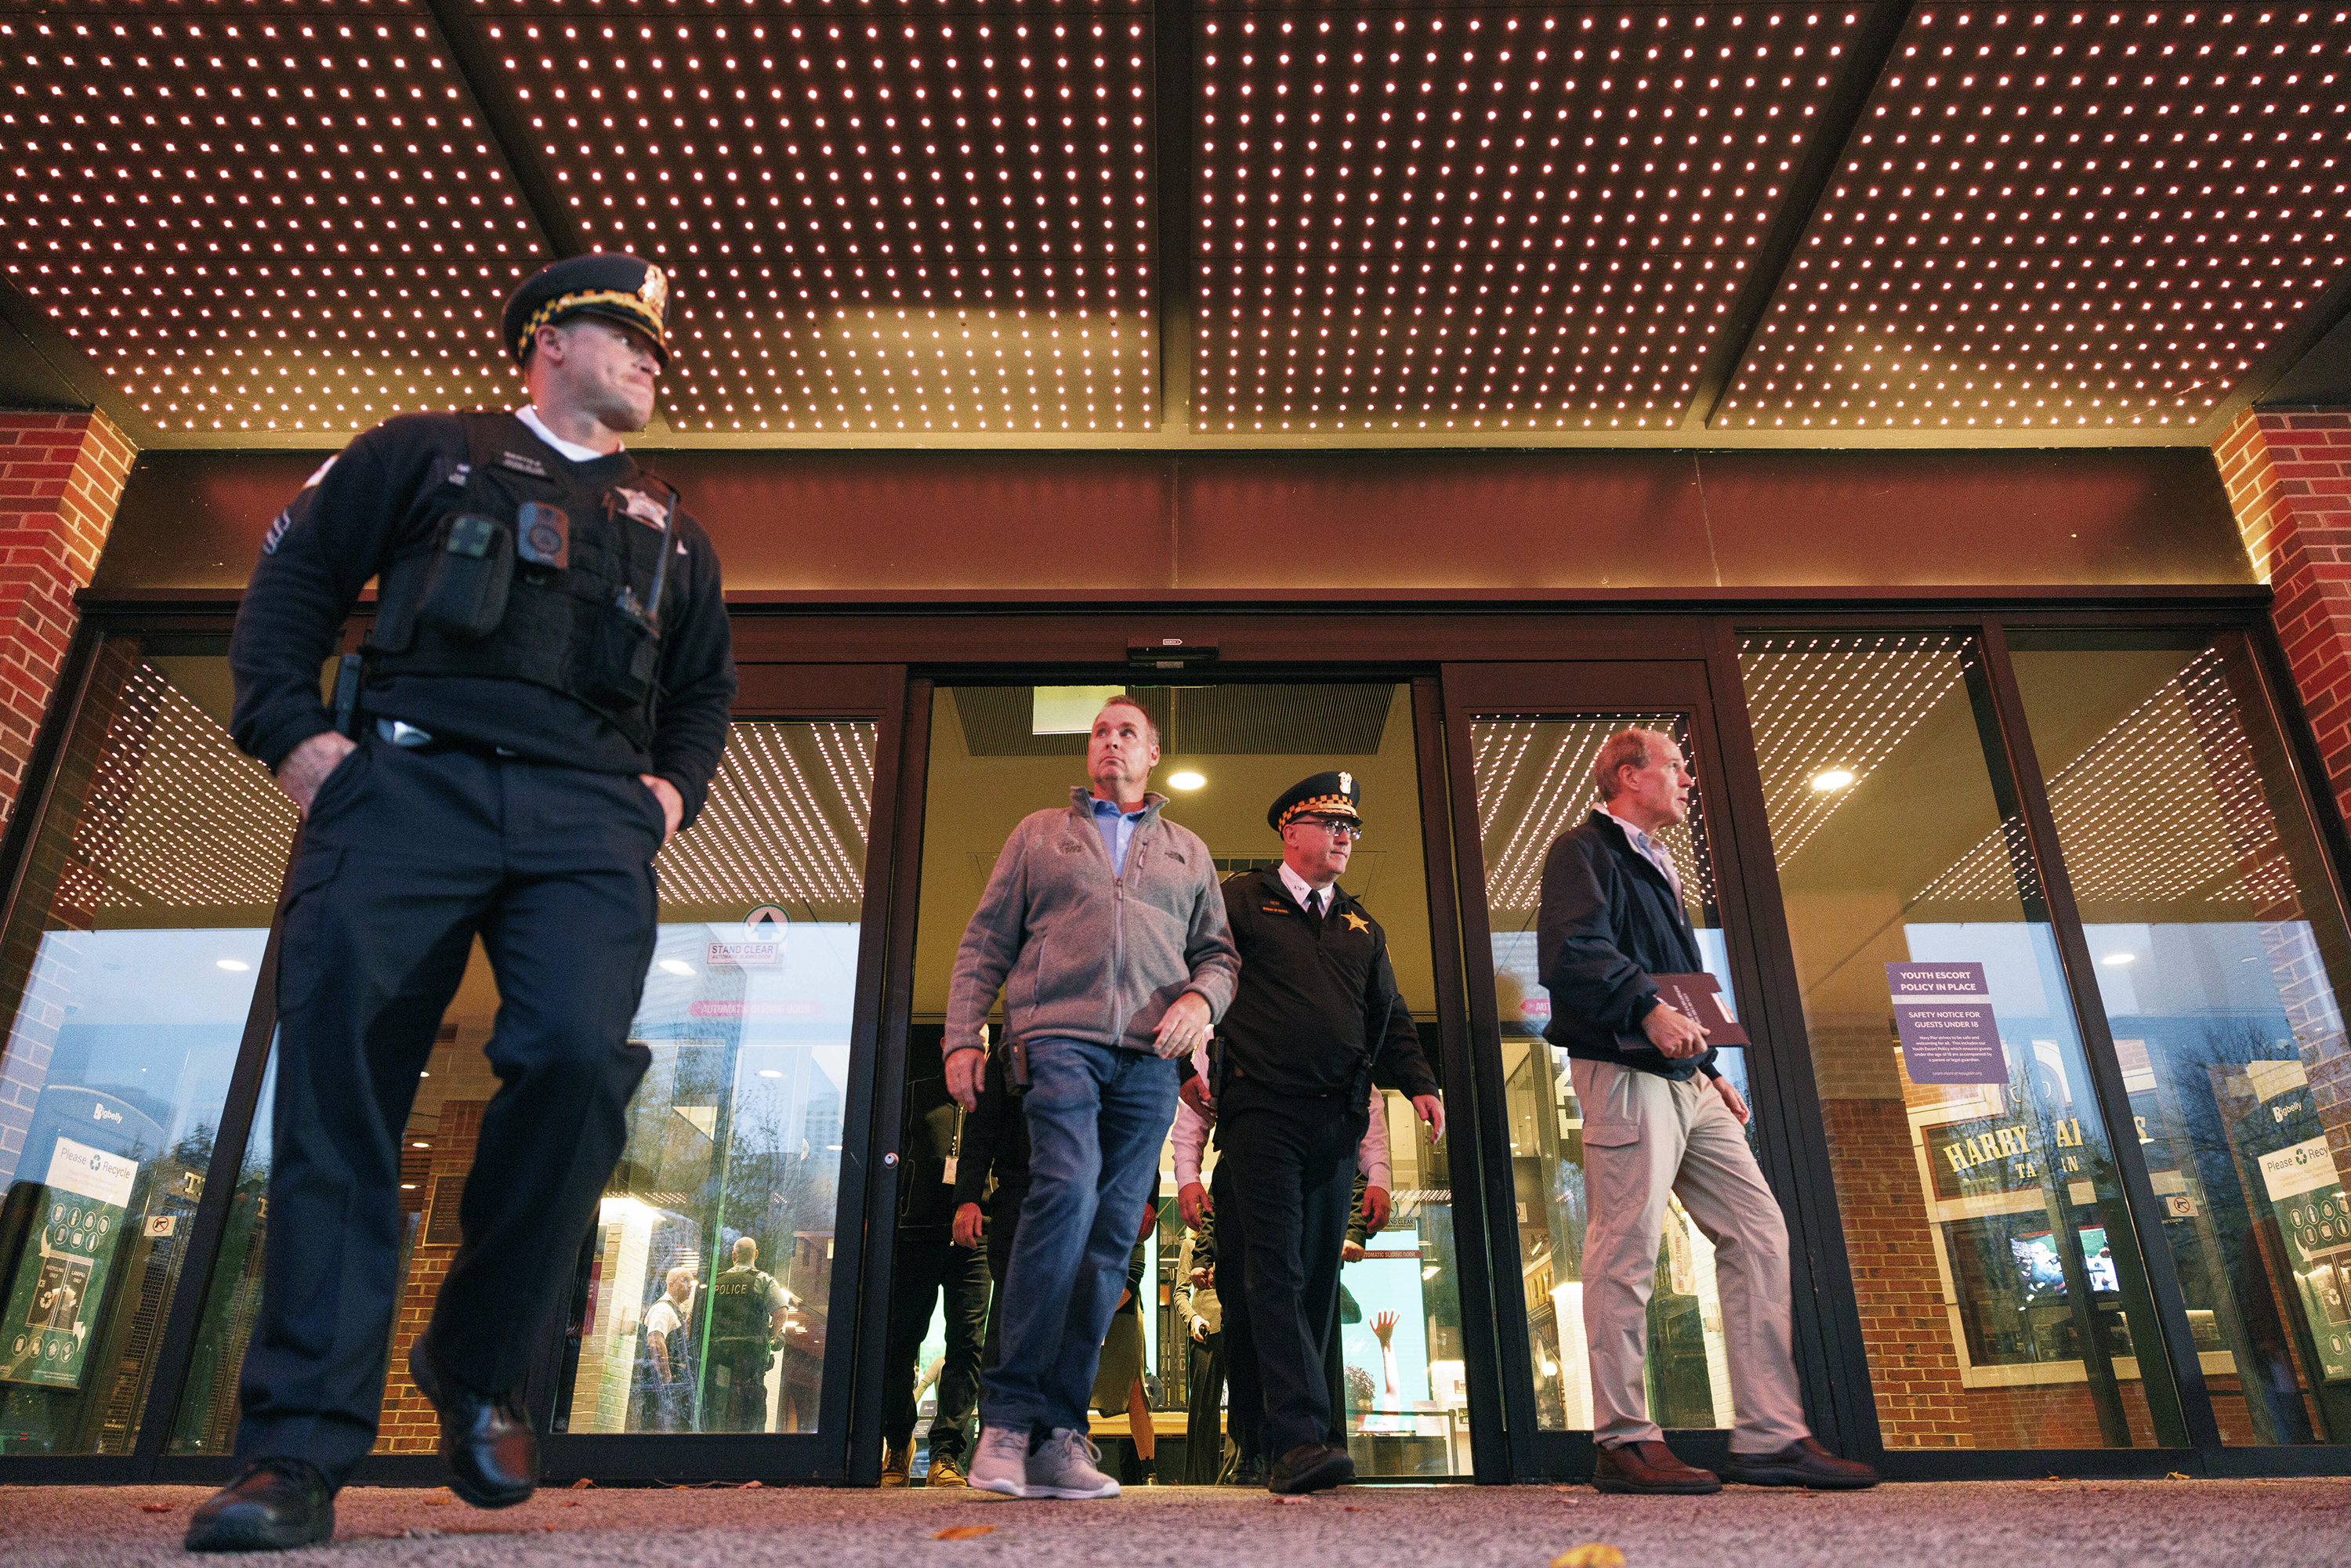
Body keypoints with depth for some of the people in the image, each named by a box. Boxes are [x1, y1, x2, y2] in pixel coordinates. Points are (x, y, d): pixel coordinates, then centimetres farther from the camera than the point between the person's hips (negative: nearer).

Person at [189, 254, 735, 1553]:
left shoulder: (666, 530, 29)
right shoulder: (425, 455, 21)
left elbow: (706, 687, 32)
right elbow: (289, 581, 15)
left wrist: (673, 786, 14)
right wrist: (290, 729, 1)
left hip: (587, 817, 2)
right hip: (407, 783, -1)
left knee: (577, 1059, -22)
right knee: (339, 1087, -11)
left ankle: (476, 1370, 0)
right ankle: (301, 1447, -4)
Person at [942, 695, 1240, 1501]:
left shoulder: (1188, 851, 25)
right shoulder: (1038, 834, 20)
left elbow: (1218, 951, 21)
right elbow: (985, 942, 13)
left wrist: (1202, 997, -2)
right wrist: (961, 1036, 2)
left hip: (1149, 1058, 3)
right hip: (1057, 1036, -2)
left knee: (1110, 1235, -3)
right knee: (1066, 1192, -24)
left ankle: (1058, 1433, 2)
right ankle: (1009, 1412, -16)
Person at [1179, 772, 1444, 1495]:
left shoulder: (1362, 927, 22)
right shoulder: (1240, 900, 7)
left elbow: (1389, 1017, 22)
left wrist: (1419, 1083, 7)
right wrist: (1192, 1062, -12)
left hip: (1336, 1120, 5)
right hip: (1262, 1111, -5)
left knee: (1318, 1281, 6)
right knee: (1277, 1273, -13)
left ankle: (1282, 1444, 15)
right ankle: (1300, 1436, -16)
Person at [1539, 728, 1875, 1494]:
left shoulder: (1653, 867, 27)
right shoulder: (1584, 851, -3)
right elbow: (1573, 949, -20)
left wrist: (1711, 1068, 22)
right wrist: (1647, 1007, -30)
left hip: (1682, 1078, 10)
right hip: (1624, 1072, -10)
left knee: (1759, 1232, 5)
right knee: (1627, 1251, -8)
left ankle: (1770, 1435, 9)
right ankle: (1624, 1441, 0)